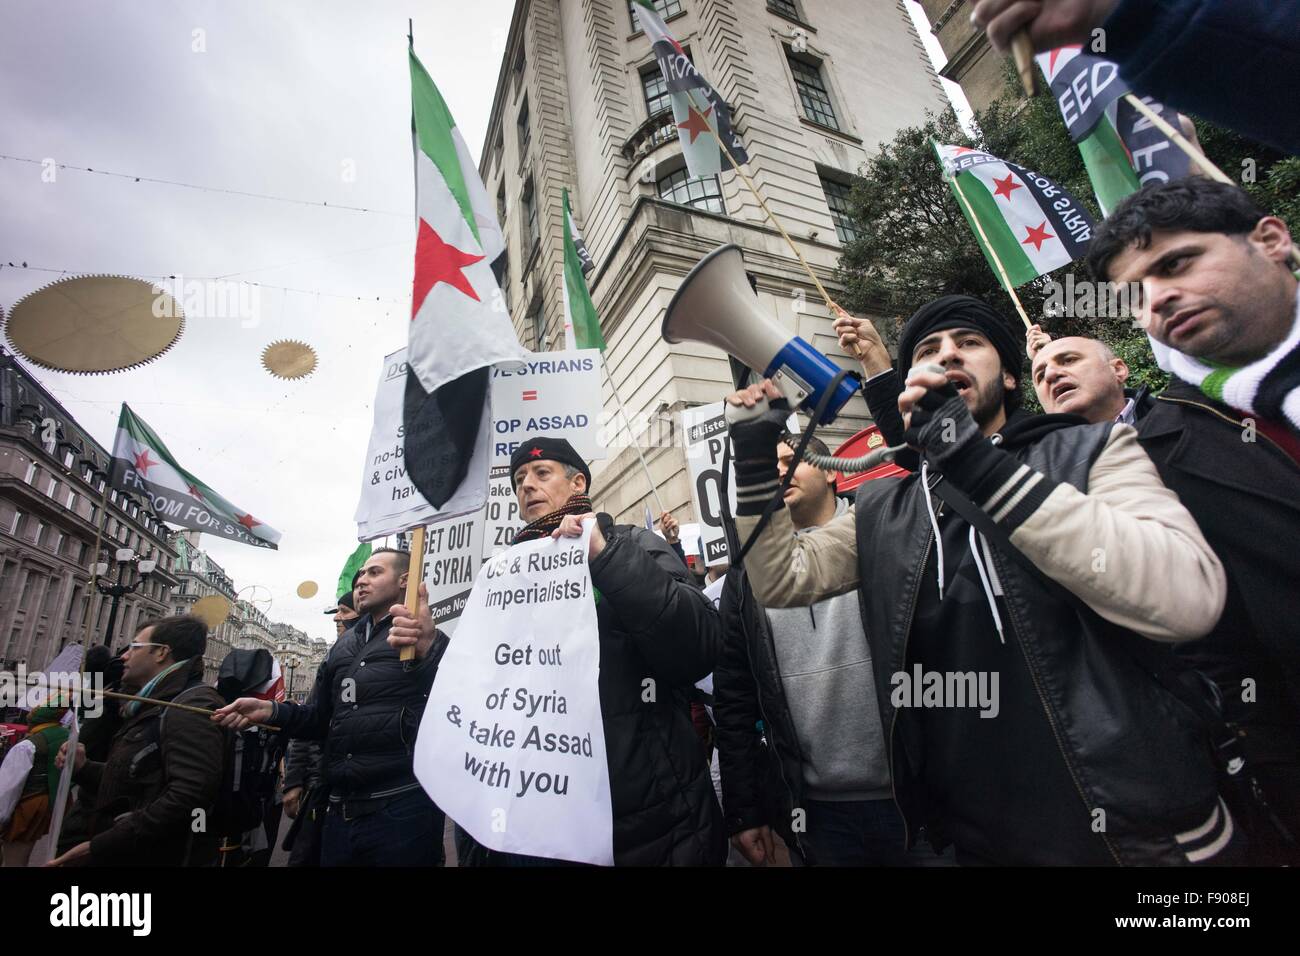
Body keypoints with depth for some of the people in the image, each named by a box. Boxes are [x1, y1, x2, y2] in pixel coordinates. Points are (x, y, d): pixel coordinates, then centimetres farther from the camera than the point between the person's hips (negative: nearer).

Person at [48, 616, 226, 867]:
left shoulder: (193, 705, -21)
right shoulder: (154, 707, 14)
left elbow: (188, 796, -32)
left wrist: (99, 847, -25)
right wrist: (82, 769, 9)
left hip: (154, 858, -9)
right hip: (123, 855, 9)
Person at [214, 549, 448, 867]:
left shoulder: (427, 639, -8)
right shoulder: (343, 646, 16)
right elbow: (319, 718, 21)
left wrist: (427, 652, -43)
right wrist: (271, 710, 1)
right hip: (341, 810, 7)